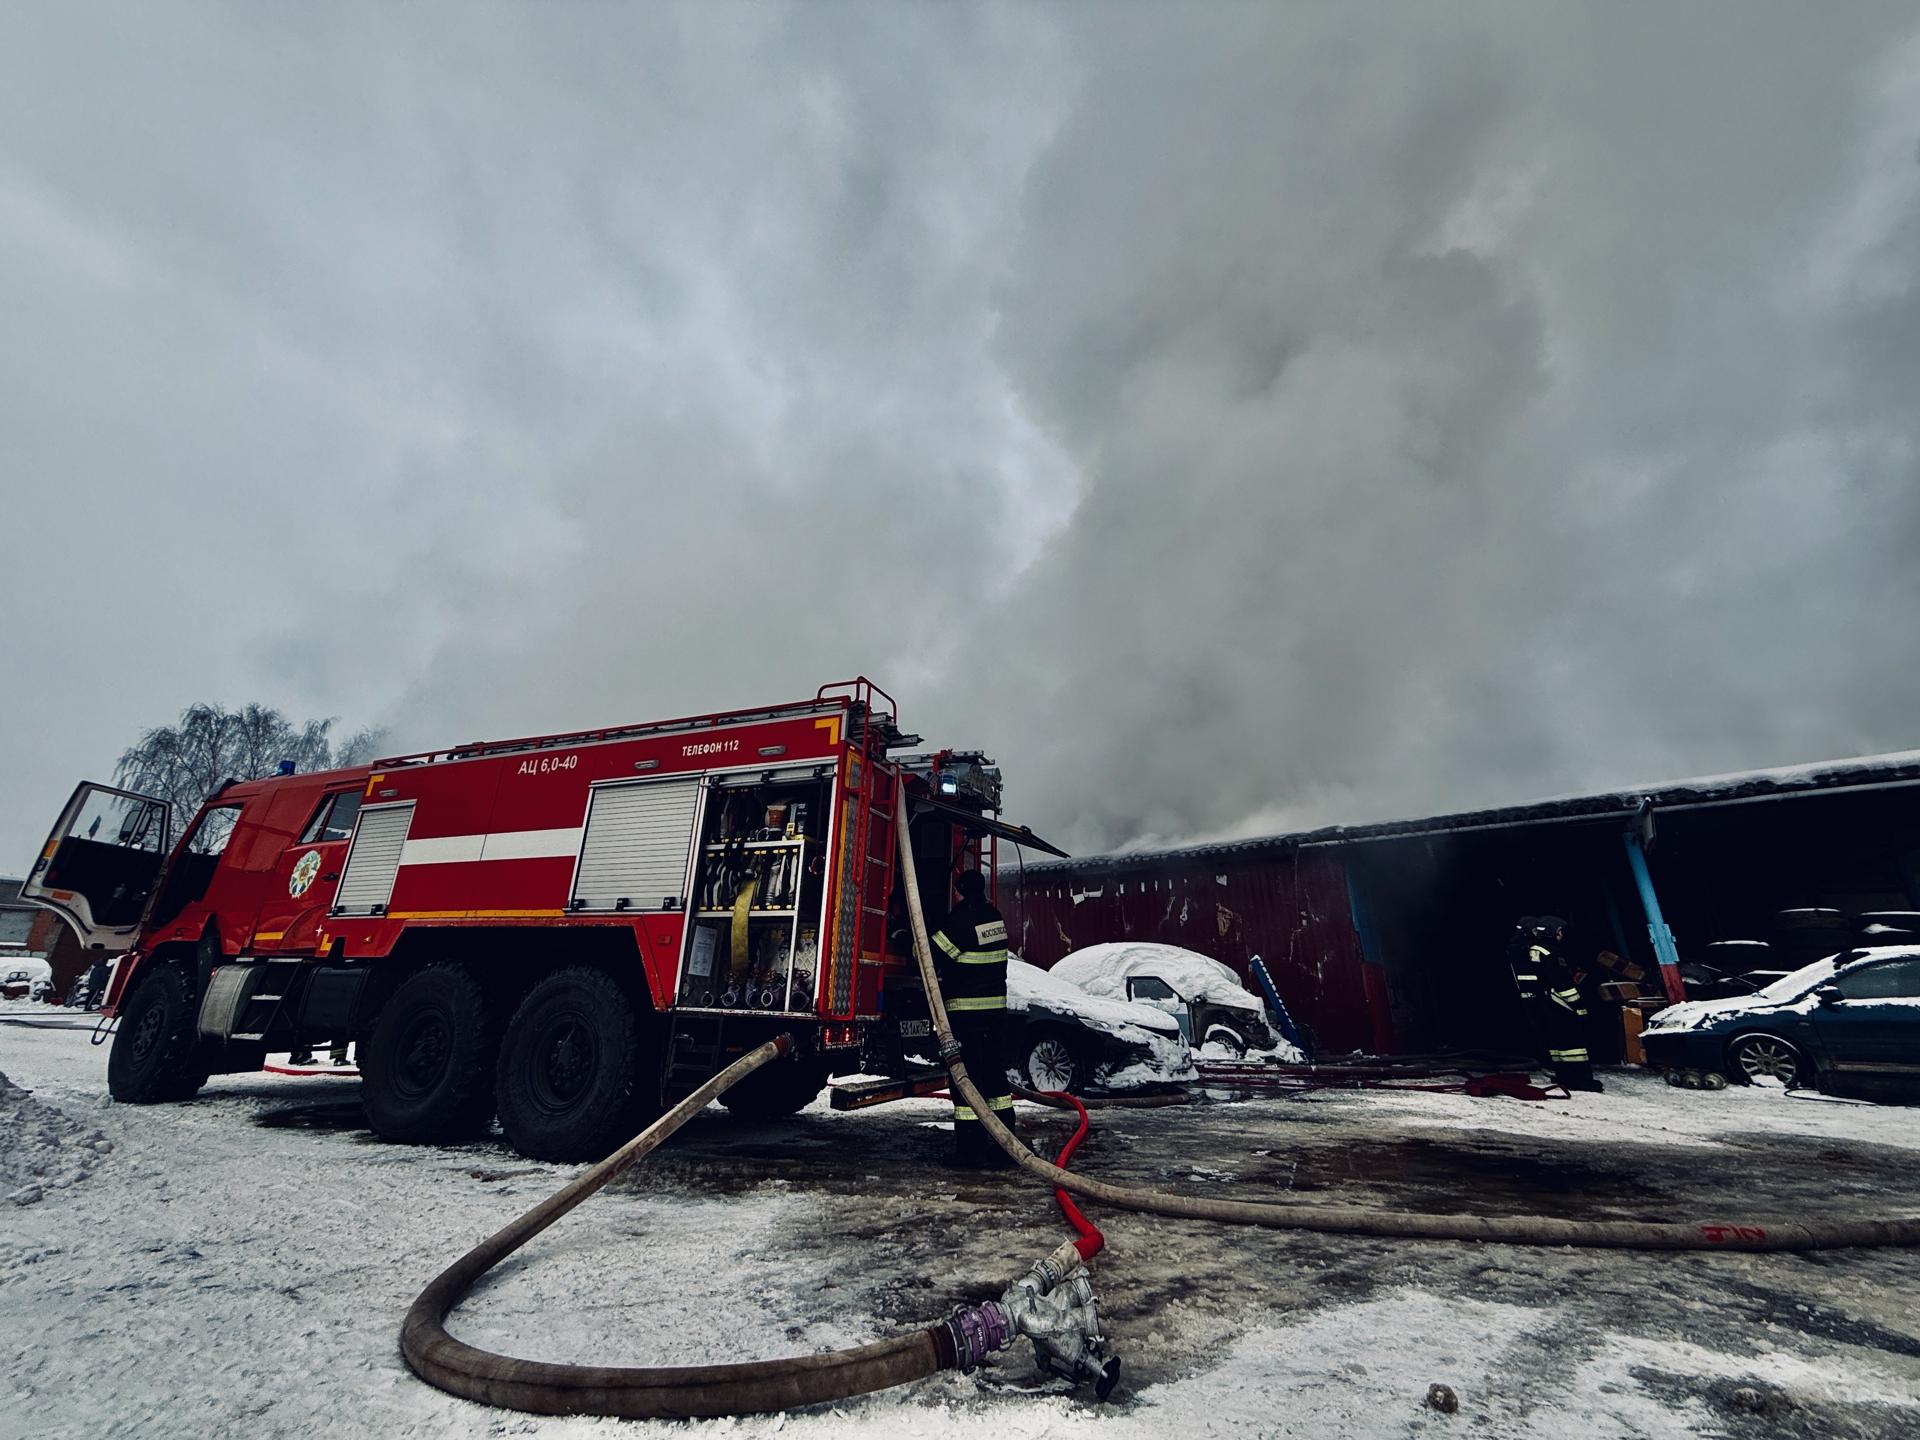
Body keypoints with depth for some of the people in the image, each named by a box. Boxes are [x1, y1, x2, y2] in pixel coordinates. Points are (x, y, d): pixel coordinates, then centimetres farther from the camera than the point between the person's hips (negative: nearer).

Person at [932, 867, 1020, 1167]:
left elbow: (931, 957, -15)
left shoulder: (960, 919, -14)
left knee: (967, 1077, 0)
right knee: (995, 1073, 15)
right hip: (997, 1005, 7)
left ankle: (971, 1148, 4)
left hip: (966, 1008, -7)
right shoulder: (995, 916, 9)